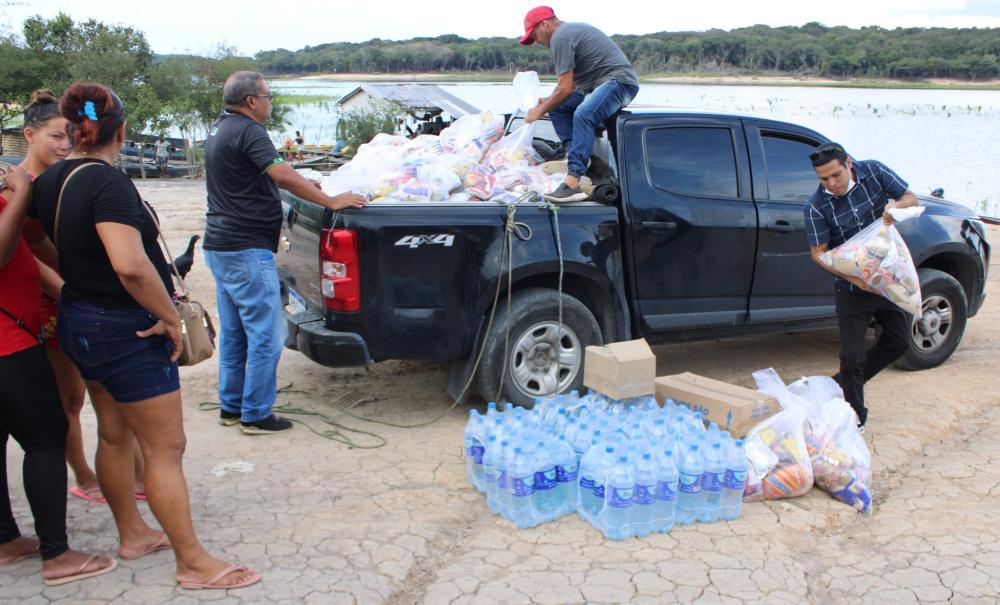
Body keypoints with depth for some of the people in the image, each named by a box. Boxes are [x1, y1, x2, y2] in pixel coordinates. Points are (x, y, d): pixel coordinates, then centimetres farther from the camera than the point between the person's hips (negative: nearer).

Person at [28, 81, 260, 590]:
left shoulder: (49, 181, 3)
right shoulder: (107, 183, -23)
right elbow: (130, 265, -35)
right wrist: (169, 315, -22)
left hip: (79, 320, 9)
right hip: (126, 330, -9)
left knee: (115, 435, 22)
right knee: (165, 449, 1)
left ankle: (132, 534, 38)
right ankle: (193, 563, 11)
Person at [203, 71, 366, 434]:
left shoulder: (219, 129, 16)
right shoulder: (247, 131, -15)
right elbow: (283, 175, -24)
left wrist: (303, 186, 24)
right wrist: (331, 202, -19)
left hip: (219, 246, 10)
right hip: (247, 250, -10)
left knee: (232, 332, 16)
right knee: (266, 334, -3)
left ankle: (230, 407, 23)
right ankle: (255, 415, 3)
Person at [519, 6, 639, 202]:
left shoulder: (560, 37, -12)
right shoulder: (569, 30, 20)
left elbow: (565, 89, -15)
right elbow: (570, 85, 26)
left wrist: (540, 111, -3)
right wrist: (548, 102, 20)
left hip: (620, 81, -11)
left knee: (583, 114, -33)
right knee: (557, 107, 9)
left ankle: (572, 184, -43)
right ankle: (574, 153, -6)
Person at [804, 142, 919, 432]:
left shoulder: (874, 172, -10)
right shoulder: (817, 206, -18)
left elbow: (911, 198, -1)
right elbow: (819, 253, -15)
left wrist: (895, 206, -26)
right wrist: (854, 277, -28)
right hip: (853, 287, -4)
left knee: (899, 342, 15)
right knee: (852, 354, 0)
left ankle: (844, 384, 32)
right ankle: (855, 417, 19)